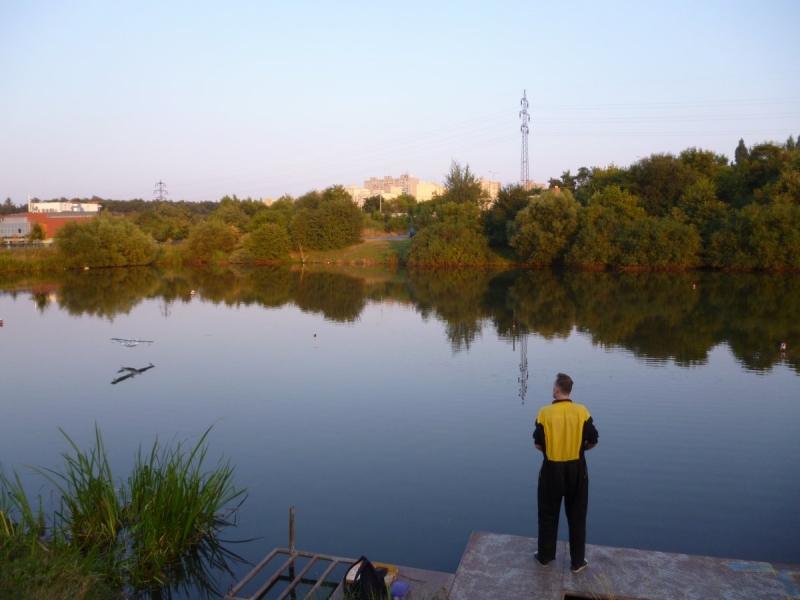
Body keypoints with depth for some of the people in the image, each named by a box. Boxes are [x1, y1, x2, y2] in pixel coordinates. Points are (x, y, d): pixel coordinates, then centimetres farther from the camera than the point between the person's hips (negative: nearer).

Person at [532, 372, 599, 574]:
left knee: (548, 515, 14)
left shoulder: (545, 413, -13)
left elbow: (538, 444, -8)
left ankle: (545, 556, 26)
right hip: (576, 469, 1)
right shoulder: (582, 411, -9)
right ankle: (578, 561, 21)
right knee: (577, 516, 13)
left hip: (552, 469, -1)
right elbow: (593, 441, -4)